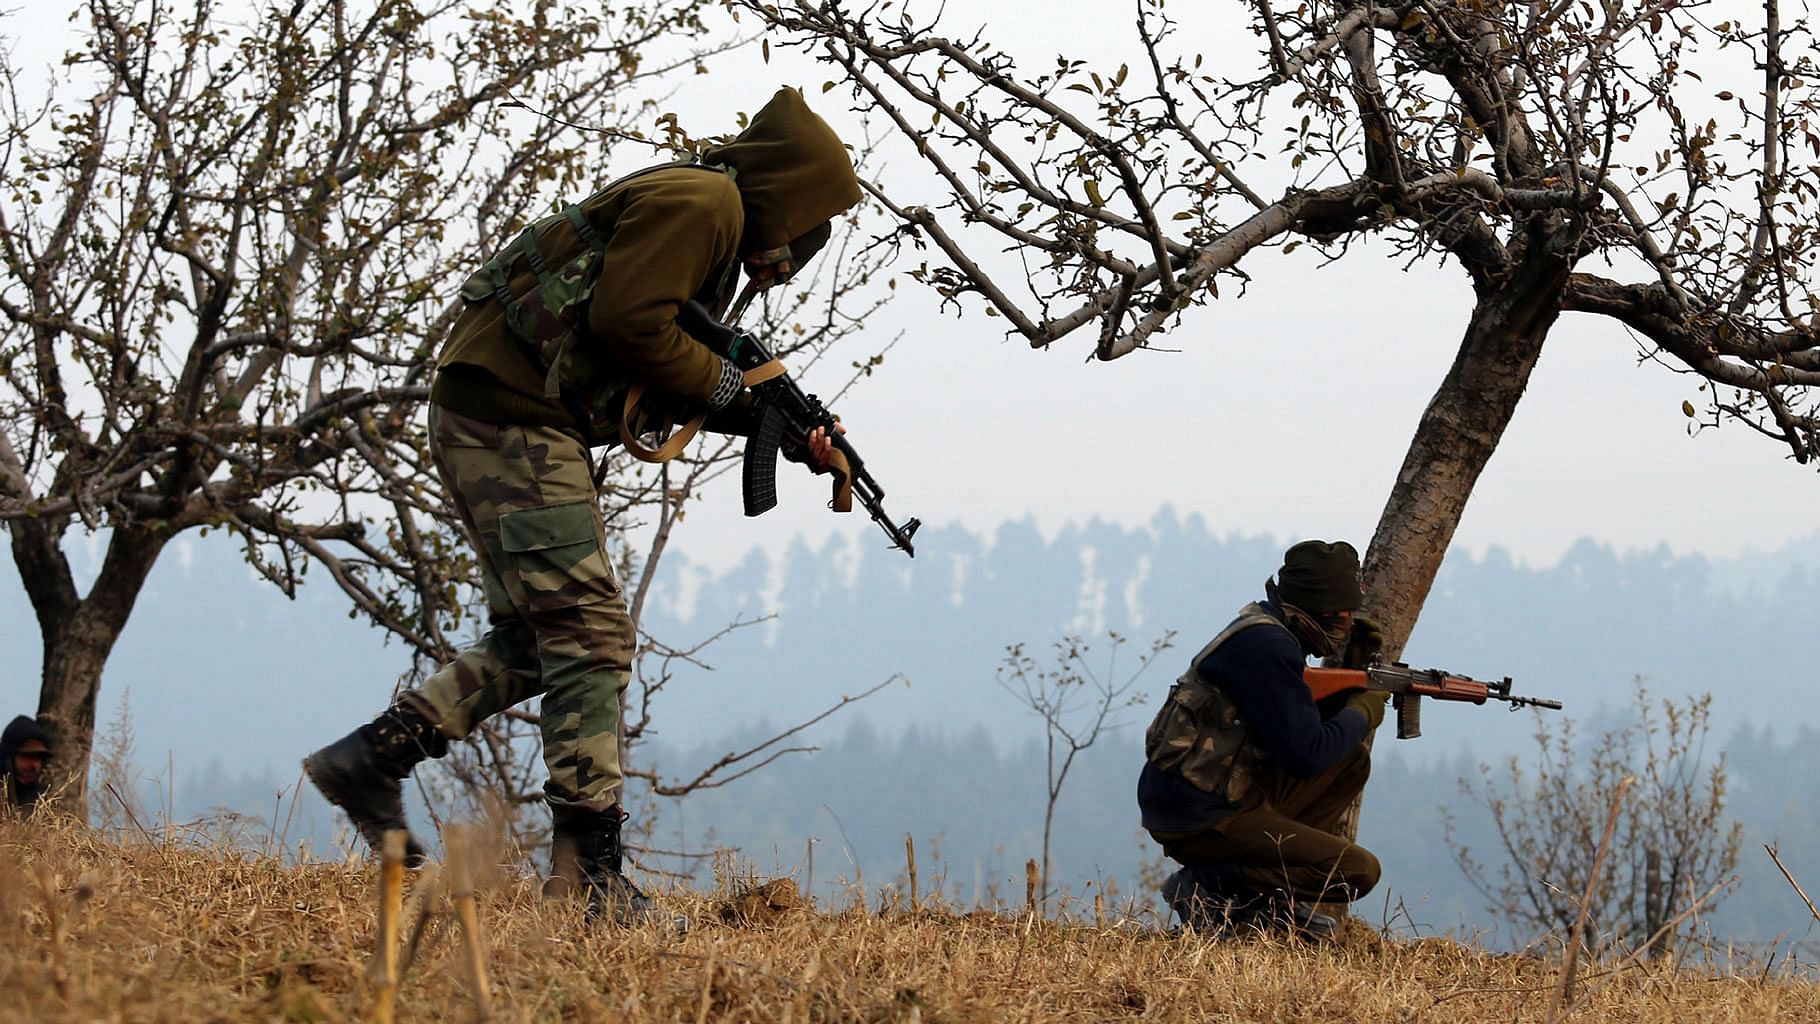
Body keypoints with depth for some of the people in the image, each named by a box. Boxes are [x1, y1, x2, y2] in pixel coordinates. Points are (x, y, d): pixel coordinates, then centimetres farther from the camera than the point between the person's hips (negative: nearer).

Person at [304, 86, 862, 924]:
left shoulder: (713, 225, 23)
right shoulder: (701, 203, -9)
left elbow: (672, 383, 22)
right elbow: (626, 320, -20)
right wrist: (719, 382, -6)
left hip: (488, 419, 11)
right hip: (512, 417, -11)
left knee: (536, 638, 16)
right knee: (589, 635, -10)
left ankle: (369, 759, 13)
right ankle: (589, 870, -12)